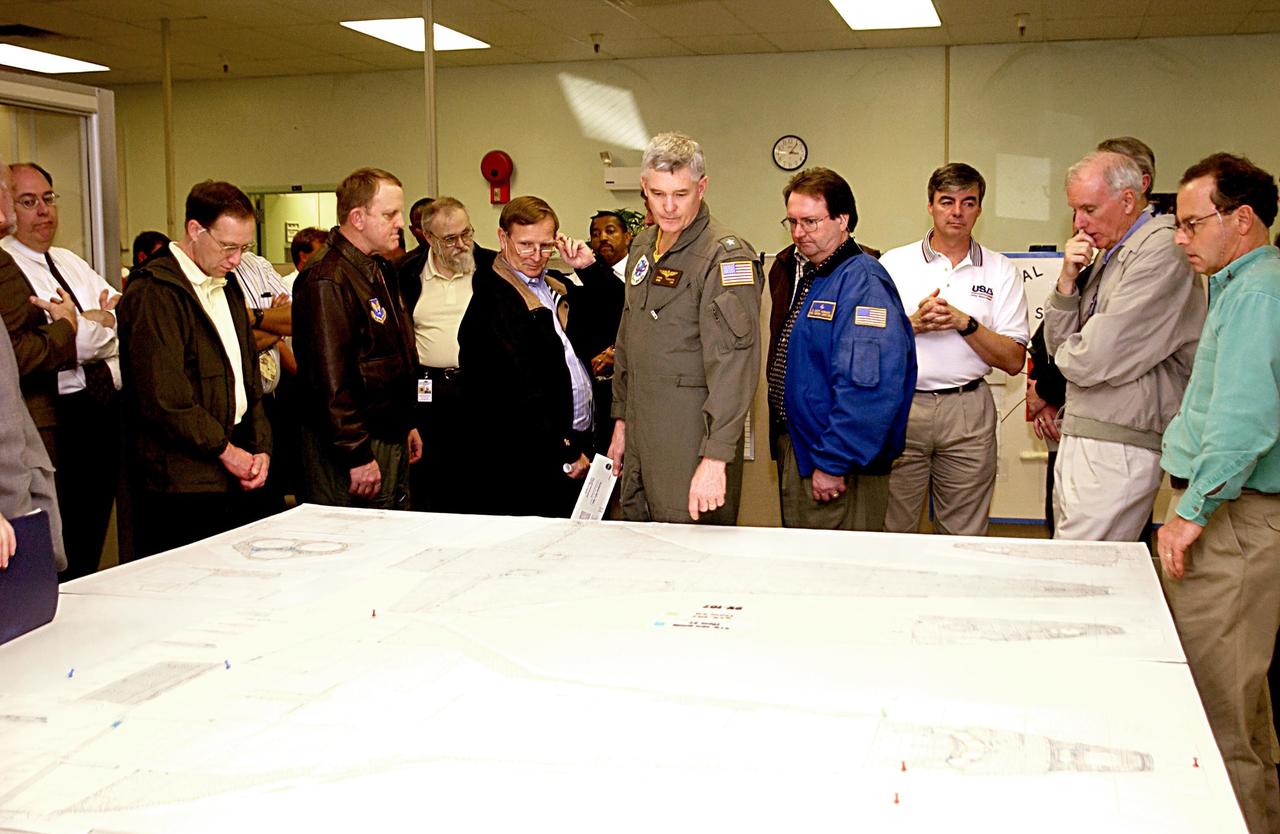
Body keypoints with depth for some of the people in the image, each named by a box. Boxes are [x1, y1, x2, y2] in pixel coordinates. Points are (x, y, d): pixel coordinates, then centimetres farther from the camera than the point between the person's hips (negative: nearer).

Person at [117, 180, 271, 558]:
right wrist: (225, 451, -10)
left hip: (235, 477, 8)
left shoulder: (228, 288, 18)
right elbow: (163, 396, -18)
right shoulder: (153, 293, -12)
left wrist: (260, 446, 7)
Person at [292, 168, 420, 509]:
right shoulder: (328, 280, -19)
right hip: (357, 447, -10)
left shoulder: (377, 270, 14)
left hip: (392, 440, 10)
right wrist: (357, 456, -24)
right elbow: (330, 378, -24)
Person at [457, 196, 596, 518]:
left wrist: (589, 266, 4)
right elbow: (519, 397, -19)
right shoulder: (492, 304, -14)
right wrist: (565, 454, -15)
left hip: (576, 449, 8)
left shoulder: (555, 287, 12)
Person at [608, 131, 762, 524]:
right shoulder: (642, 246, 12)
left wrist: (715, 457, -27)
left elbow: (734, 364, -22)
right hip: (642, 434, 8)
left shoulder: (725, 256, -14)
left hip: (692, 441, -7)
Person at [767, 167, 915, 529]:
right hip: (792, 445, 9)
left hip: (838, 460, -9)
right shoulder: (790, 269, 11)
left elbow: (867, 386, -27)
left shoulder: (863, 281, -18)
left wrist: (833, 464, -25)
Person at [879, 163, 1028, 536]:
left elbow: (1014, 361, 1)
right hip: (900, 408, 0)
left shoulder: (1001, 272, 6)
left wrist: (965, 323, -12)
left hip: (968, 412, 1)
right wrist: (914, 324, -13)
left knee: (965, 537, 5)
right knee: (892, 532, 3)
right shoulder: (893, 263, 6)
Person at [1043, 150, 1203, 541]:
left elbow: (1097, 359, -18)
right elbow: (1057, 344, 14)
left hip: (1118, 449, -9)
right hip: (1079, 438, 9)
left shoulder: (1162, 250, -13)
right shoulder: (1106, 254, 16)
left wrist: (1068, 353, 4)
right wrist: (1067, 281, 0)